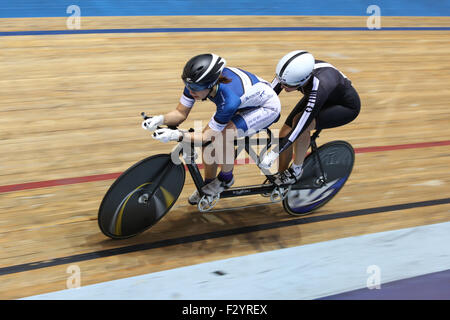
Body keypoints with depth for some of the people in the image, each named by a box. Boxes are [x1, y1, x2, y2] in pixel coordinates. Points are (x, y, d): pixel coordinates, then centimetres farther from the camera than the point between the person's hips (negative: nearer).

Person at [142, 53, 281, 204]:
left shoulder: (229, 99, -41)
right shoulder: (197, 82, -23)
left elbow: (208, 135, -31)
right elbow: (181, 113, -13)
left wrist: (177, 135, -43)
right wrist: (160, 119, -32)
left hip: (267, 107, -7)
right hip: (245, 103, 7)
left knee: (222, 134, -27)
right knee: (208, 140, -7)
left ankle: (226, 178, -2)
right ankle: (208, 184, 16)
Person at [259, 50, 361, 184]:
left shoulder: (319, 87, -44)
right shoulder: (288, 72, -28)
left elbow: (300, 126, -41)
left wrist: (273, 154, -39)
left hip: (346, 106, -6)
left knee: (299, 122, -29)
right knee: (284, 135, -7)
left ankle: (297, 170, -6)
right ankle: (279, 180, 14)